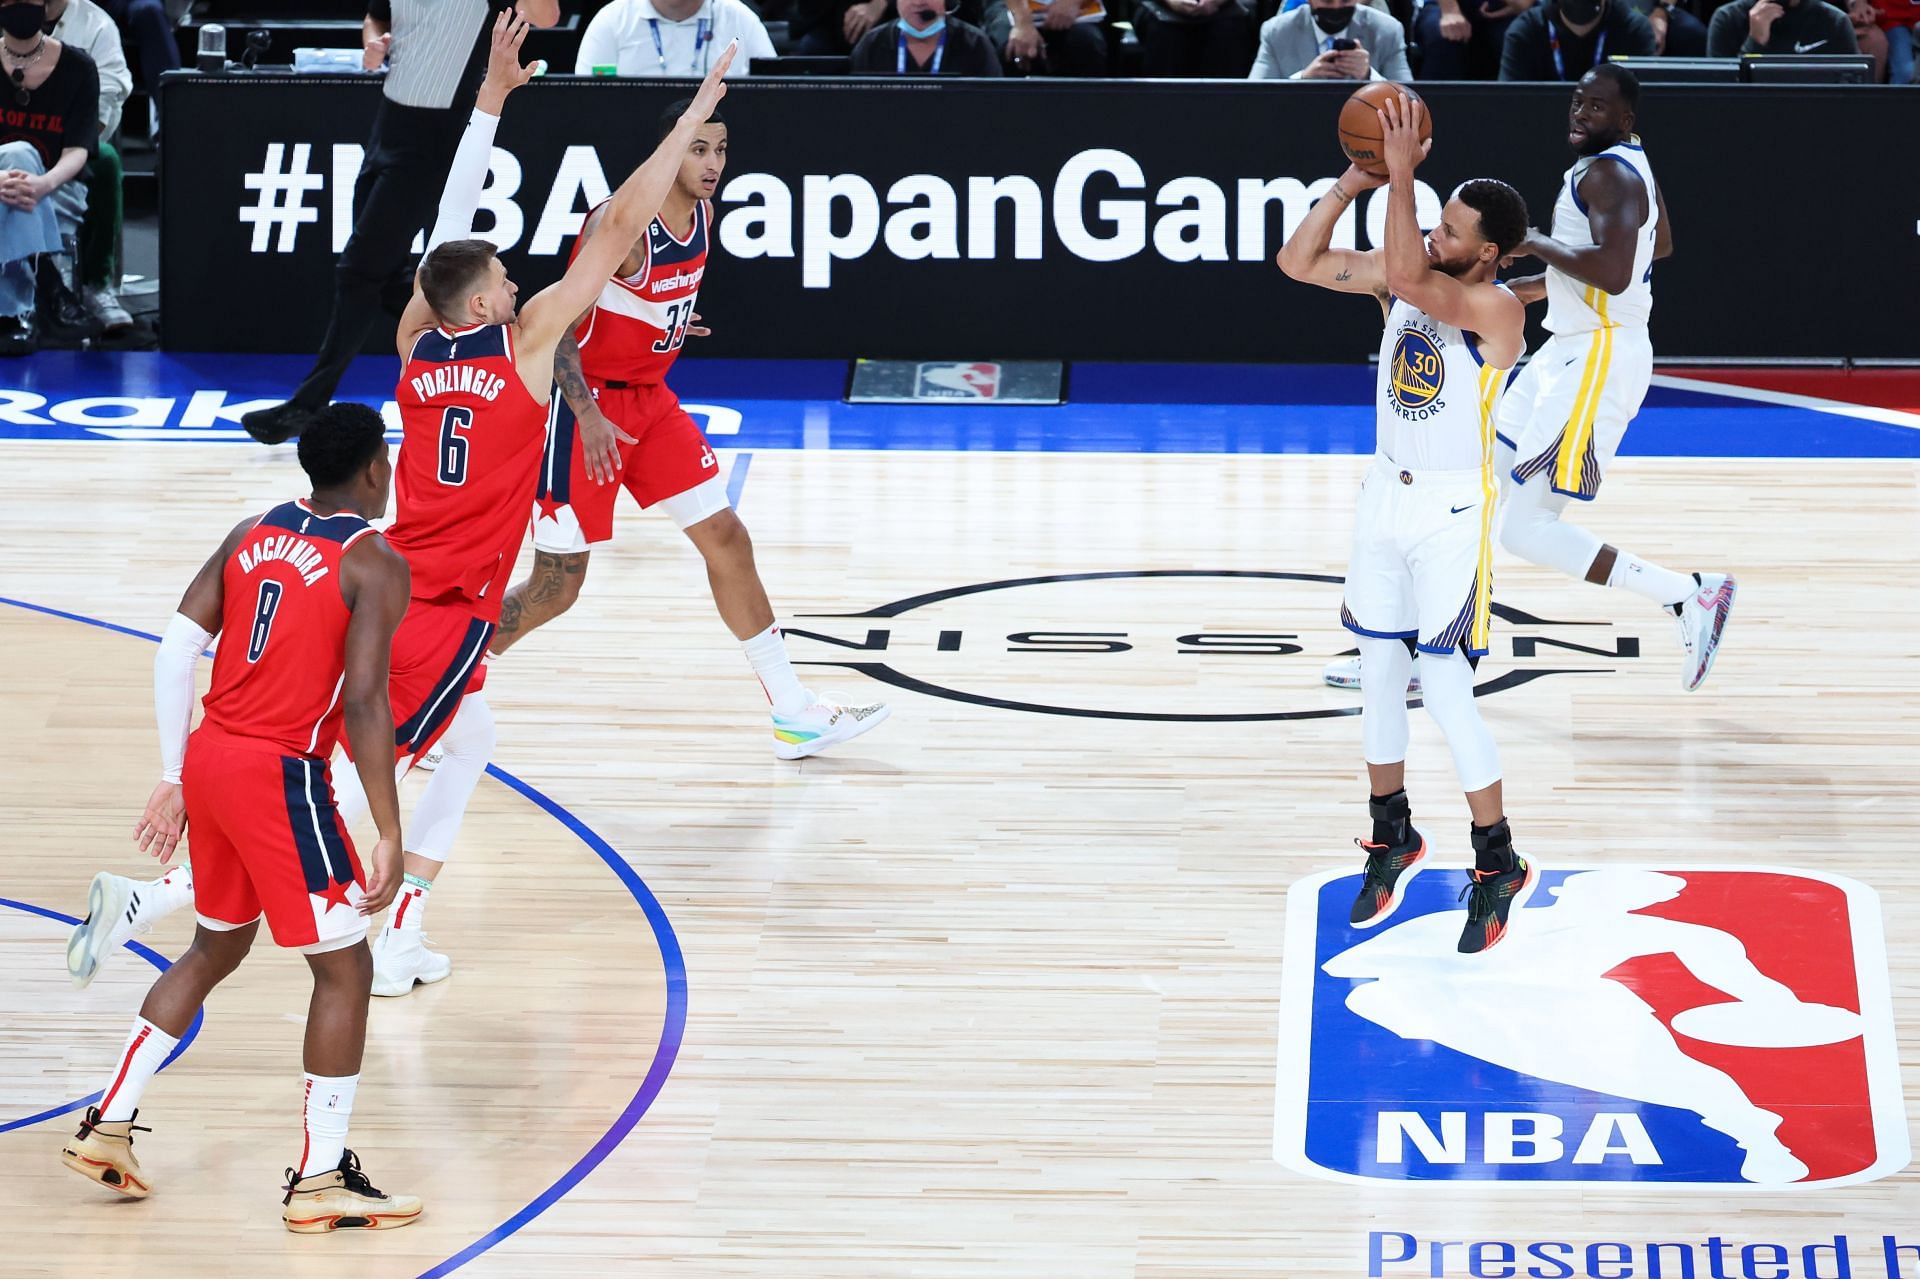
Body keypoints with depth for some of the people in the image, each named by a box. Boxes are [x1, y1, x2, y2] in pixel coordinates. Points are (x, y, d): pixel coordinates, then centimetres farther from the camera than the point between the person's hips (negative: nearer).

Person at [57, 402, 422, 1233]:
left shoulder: (252, 535, 11)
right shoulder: (373, 565, -8)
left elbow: (176, 650, 7)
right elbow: (364, 704, -17)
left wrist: (174, 780, 12)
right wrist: (389, 834, -14)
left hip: (210, 760, 7)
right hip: (282, 777, -7)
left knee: (217, 947, 25)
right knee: (344, 969, 4)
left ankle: (108, 1127, 25)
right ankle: (320, 1181, 5)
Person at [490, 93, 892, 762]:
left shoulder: (703, 215, 0)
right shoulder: (624, 224, -24)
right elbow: (557, 322, -24)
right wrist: (589, 416, -28)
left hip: (650, 399, 8)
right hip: (588, 405, -8)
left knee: (726, 539, 6)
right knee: (557, 585, -5)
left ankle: (794, 713, 11)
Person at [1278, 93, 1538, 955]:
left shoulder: (1498, 309, -22)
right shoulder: (1403, 276, -1)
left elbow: (1408, 277, -38)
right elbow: (1298, 262, -2)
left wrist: (1401, 173, -37)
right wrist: (1352, 184, -12)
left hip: (1452, 512, -7)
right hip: (1388, 495, 7)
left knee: (1445, 690, -8)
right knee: (1379, 672, 13)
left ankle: (1499, 865, 6)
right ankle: (1392, 838, 30)